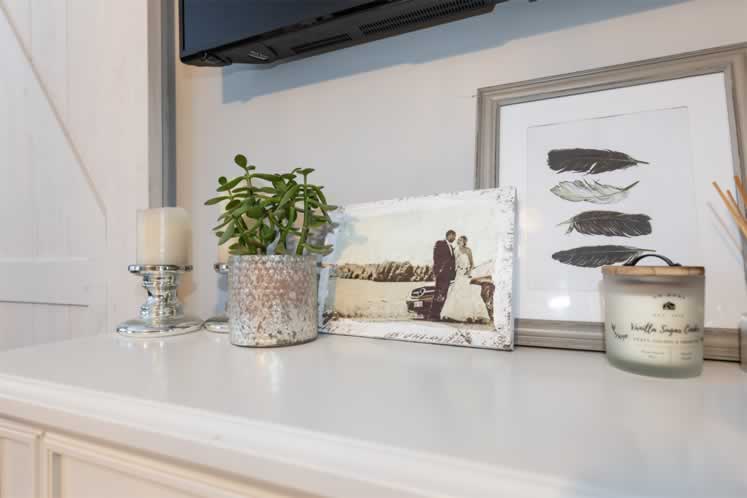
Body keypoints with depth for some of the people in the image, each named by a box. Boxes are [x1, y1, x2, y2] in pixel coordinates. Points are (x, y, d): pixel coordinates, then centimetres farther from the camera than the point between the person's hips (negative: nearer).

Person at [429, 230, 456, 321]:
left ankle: (437, 314, 6)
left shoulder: (451, 248, 25)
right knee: (439, 294, -13)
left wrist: (452, 274, 11)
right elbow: (436, 258, -7)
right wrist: (436, 271, -16)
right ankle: (433, 314, -13)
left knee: (443, 295, 4)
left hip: (448, 274, 8)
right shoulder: (439, 243, 2)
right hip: (441, 272, -8)